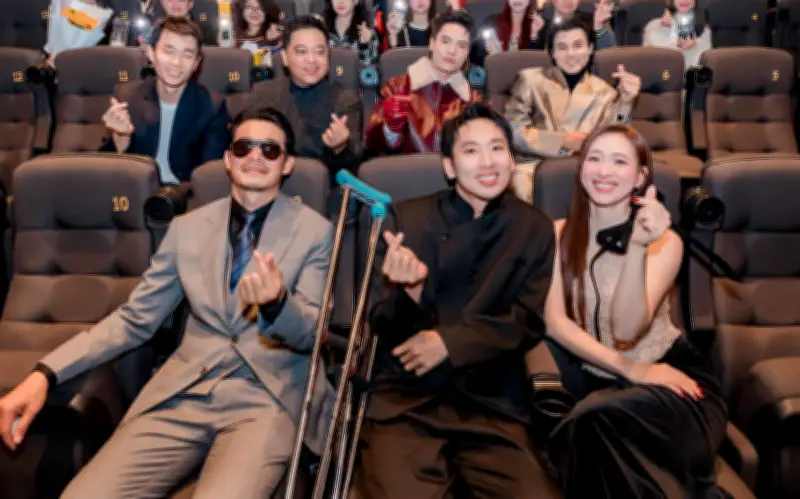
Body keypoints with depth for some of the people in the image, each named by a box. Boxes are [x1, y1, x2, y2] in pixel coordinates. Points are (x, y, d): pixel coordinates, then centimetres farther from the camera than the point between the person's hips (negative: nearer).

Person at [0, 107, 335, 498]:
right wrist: (45, 373, 0)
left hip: (267, 400, -2)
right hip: (182, 395, 3)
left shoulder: (315, 230, 3)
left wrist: (276, 302, -27)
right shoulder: (187, 228, 11)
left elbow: (310, 334, -2)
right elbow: (134, 319, 13)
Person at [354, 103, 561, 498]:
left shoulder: (535, 229, 5)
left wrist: (450, 342, -10)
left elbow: (528, 324, 2)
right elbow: (381, 326, -1)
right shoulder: (406, 219, 0)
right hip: (405, 401, -1)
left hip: (493, 406, 2)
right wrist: (409, 290, -23)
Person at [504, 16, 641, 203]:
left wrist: (625, 102, -11)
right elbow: (514, 131, 2)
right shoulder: (531, 79, 12)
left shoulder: (604, 92, 17)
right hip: (535, 164, -1)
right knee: (523, 183, -35)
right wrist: (564, 141, -5)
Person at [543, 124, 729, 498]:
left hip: (669, 372, -2)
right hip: (595, 379, 2)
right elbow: (554, 320, -9)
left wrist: (637, 248, -30)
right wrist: (630, 369, -18)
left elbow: (626, 330, -18)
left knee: (595, 422, -34)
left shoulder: (665, 241, -6)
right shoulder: (560, 234, 3)